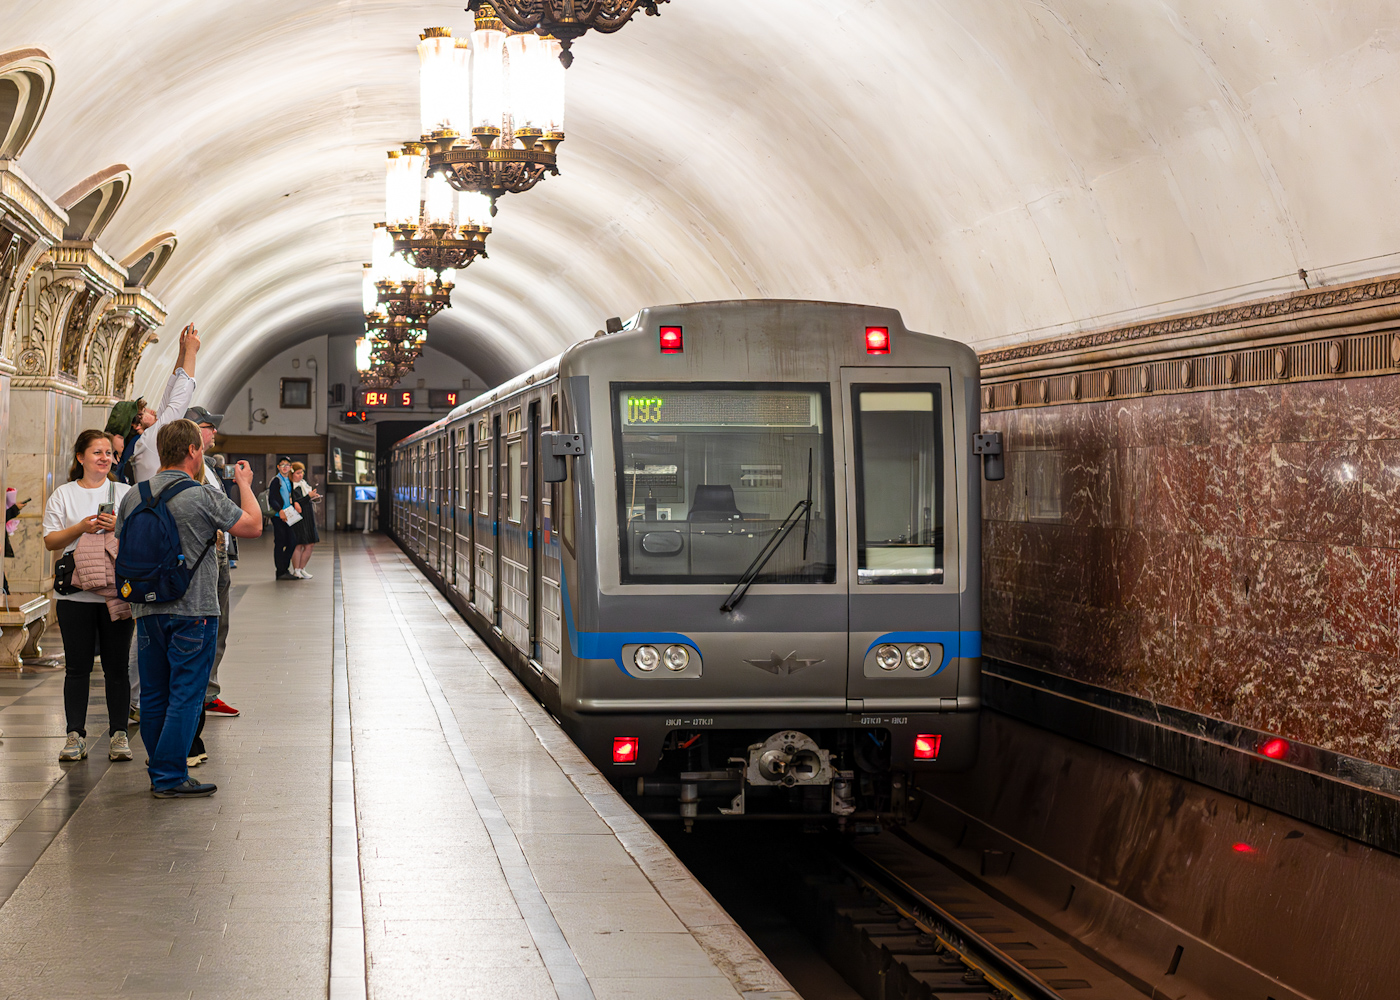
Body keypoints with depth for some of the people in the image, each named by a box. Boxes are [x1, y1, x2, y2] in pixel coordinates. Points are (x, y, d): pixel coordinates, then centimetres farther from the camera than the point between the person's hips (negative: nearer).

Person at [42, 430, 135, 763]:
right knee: (77, 666, 1)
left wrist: (119, 526, -13)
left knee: (117, 666, 1)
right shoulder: (63, 495, 8)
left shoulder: (125, 493, 10)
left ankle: (119, 735, 5)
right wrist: (80, 528, -12)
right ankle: (75, 735, 6)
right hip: (75, 593, 0)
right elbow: (50, 541, 4)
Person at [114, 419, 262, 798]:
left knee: (154, 695, 13)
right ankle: (170, 777, -2)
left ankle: (160, 772, 20)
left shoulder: (134, 497, 4)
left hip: (147, 610, 6)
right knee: (186, 696, -1)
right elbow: (253, 526, -3)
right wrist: (245, 485, 11)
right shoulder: (203, 499, -13)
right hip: (193, 610, -6)